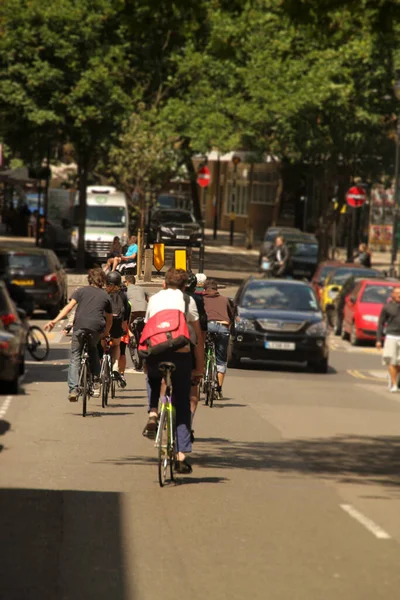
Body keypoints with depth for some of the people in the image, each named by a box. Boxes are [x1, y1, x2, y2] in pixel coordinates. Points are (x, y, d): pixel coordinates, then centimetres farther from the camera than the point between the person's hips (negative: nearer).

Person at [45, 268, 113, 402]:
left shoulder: (81, 291, 15)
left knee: (75, 356, 6)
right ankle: (96, 382, 18)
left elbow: (69, 307, 0)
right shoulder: (105, 295, 21)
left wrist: (55, 321, -6)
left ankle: (73, 389, -8)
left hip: (80, 325, -2)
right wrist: (106, 334, 42)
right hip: (96, 328, 2)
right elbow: (109, 319, 26)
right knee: (93, 350, 30)